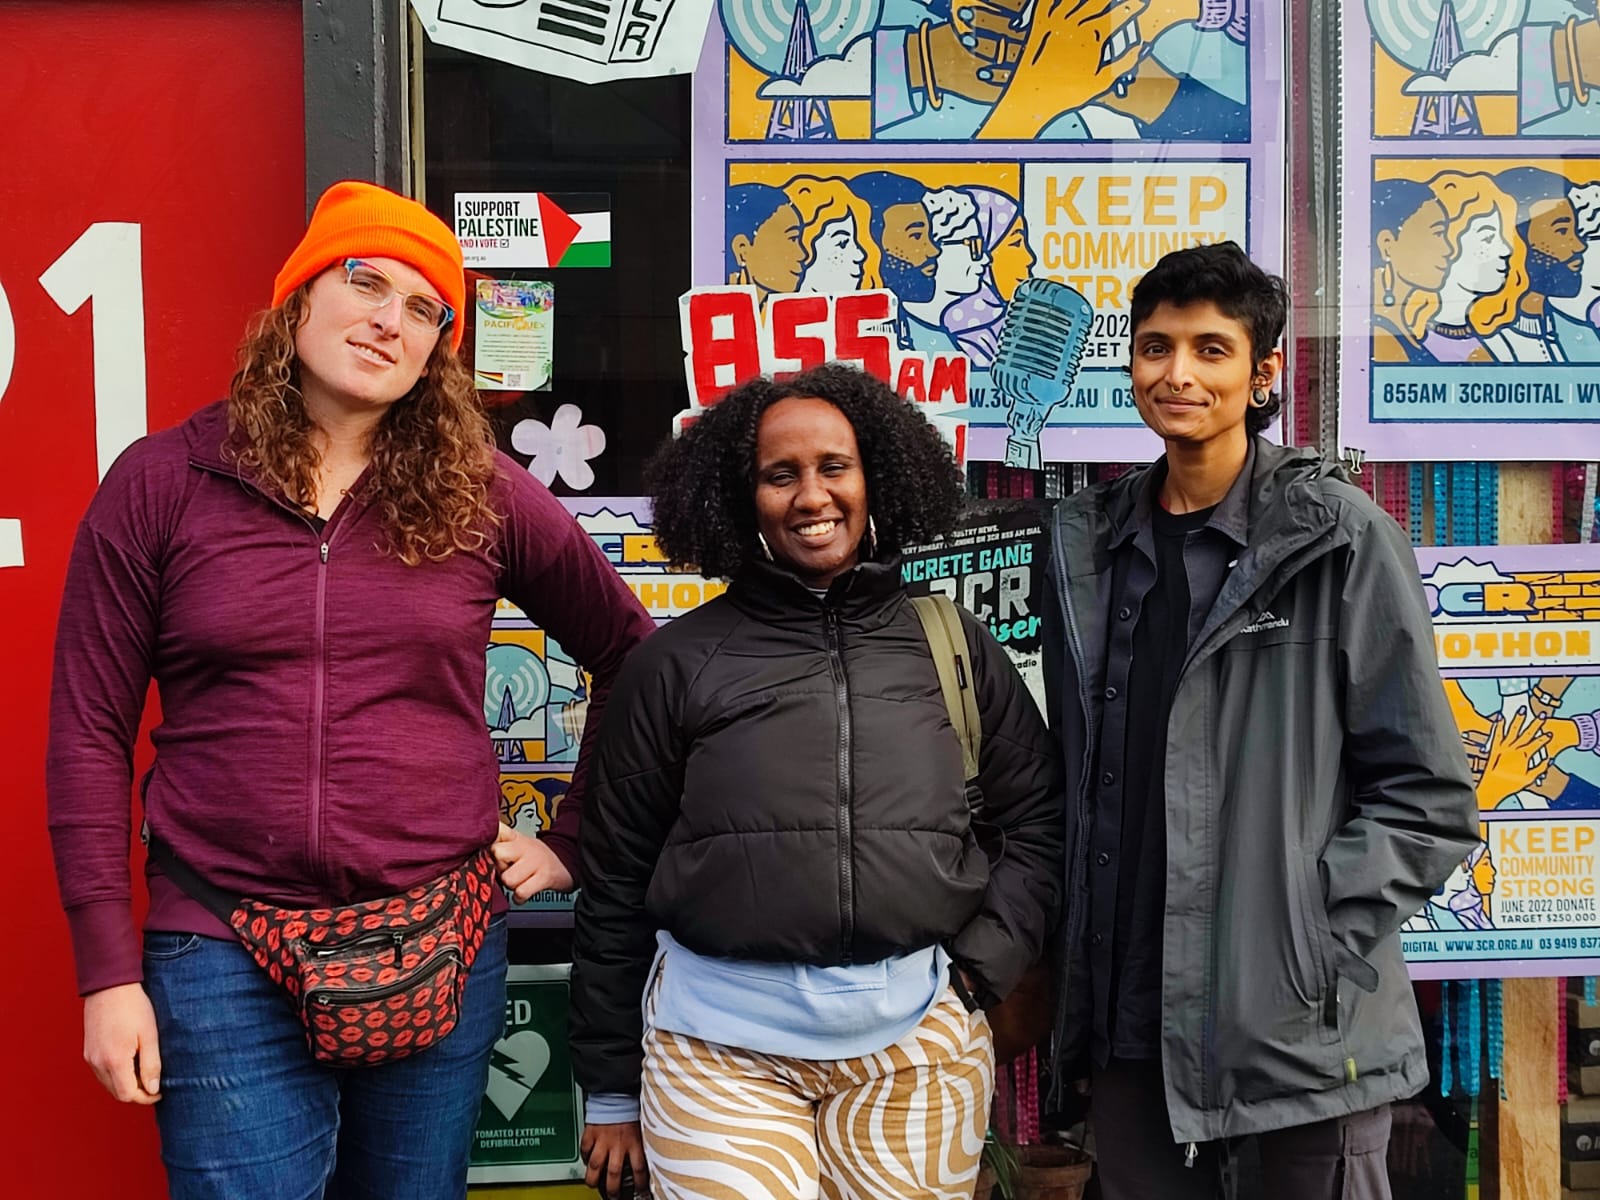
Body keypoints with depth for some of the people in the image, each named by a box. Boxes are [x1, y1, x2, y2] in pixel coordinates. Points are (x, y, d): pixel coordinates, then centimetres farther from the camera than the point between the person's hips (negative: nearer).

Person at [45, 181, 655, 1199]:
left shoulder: (484, 495, 1)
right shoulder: (160, 484, -1)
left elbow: (631, 655, 11)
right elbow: (89, 732, 0)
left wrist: (572, 843, 8)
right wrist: (109, 971, -4)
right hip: (223, 964, -1)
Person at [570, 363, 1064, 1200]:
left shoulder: (953, 645, 7)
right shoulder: (677, 662, 1)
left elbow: (1035, 819, 10)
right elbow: (617, 880, 4)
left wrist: (983, 964, -3)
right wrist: (611, 1091, 6)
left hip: (917, 1042, 2)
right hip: (720, 1042, -1)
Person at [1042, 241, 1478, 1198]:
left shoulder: (1340, 538, -6)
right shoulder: (1088, 544, 7)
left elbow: (1428, 797, -6)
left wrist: (1308, 936, -14)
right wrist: (1075, 956, 8)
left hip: (1301, 1029, -4)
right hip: (1131, 1016, 4)